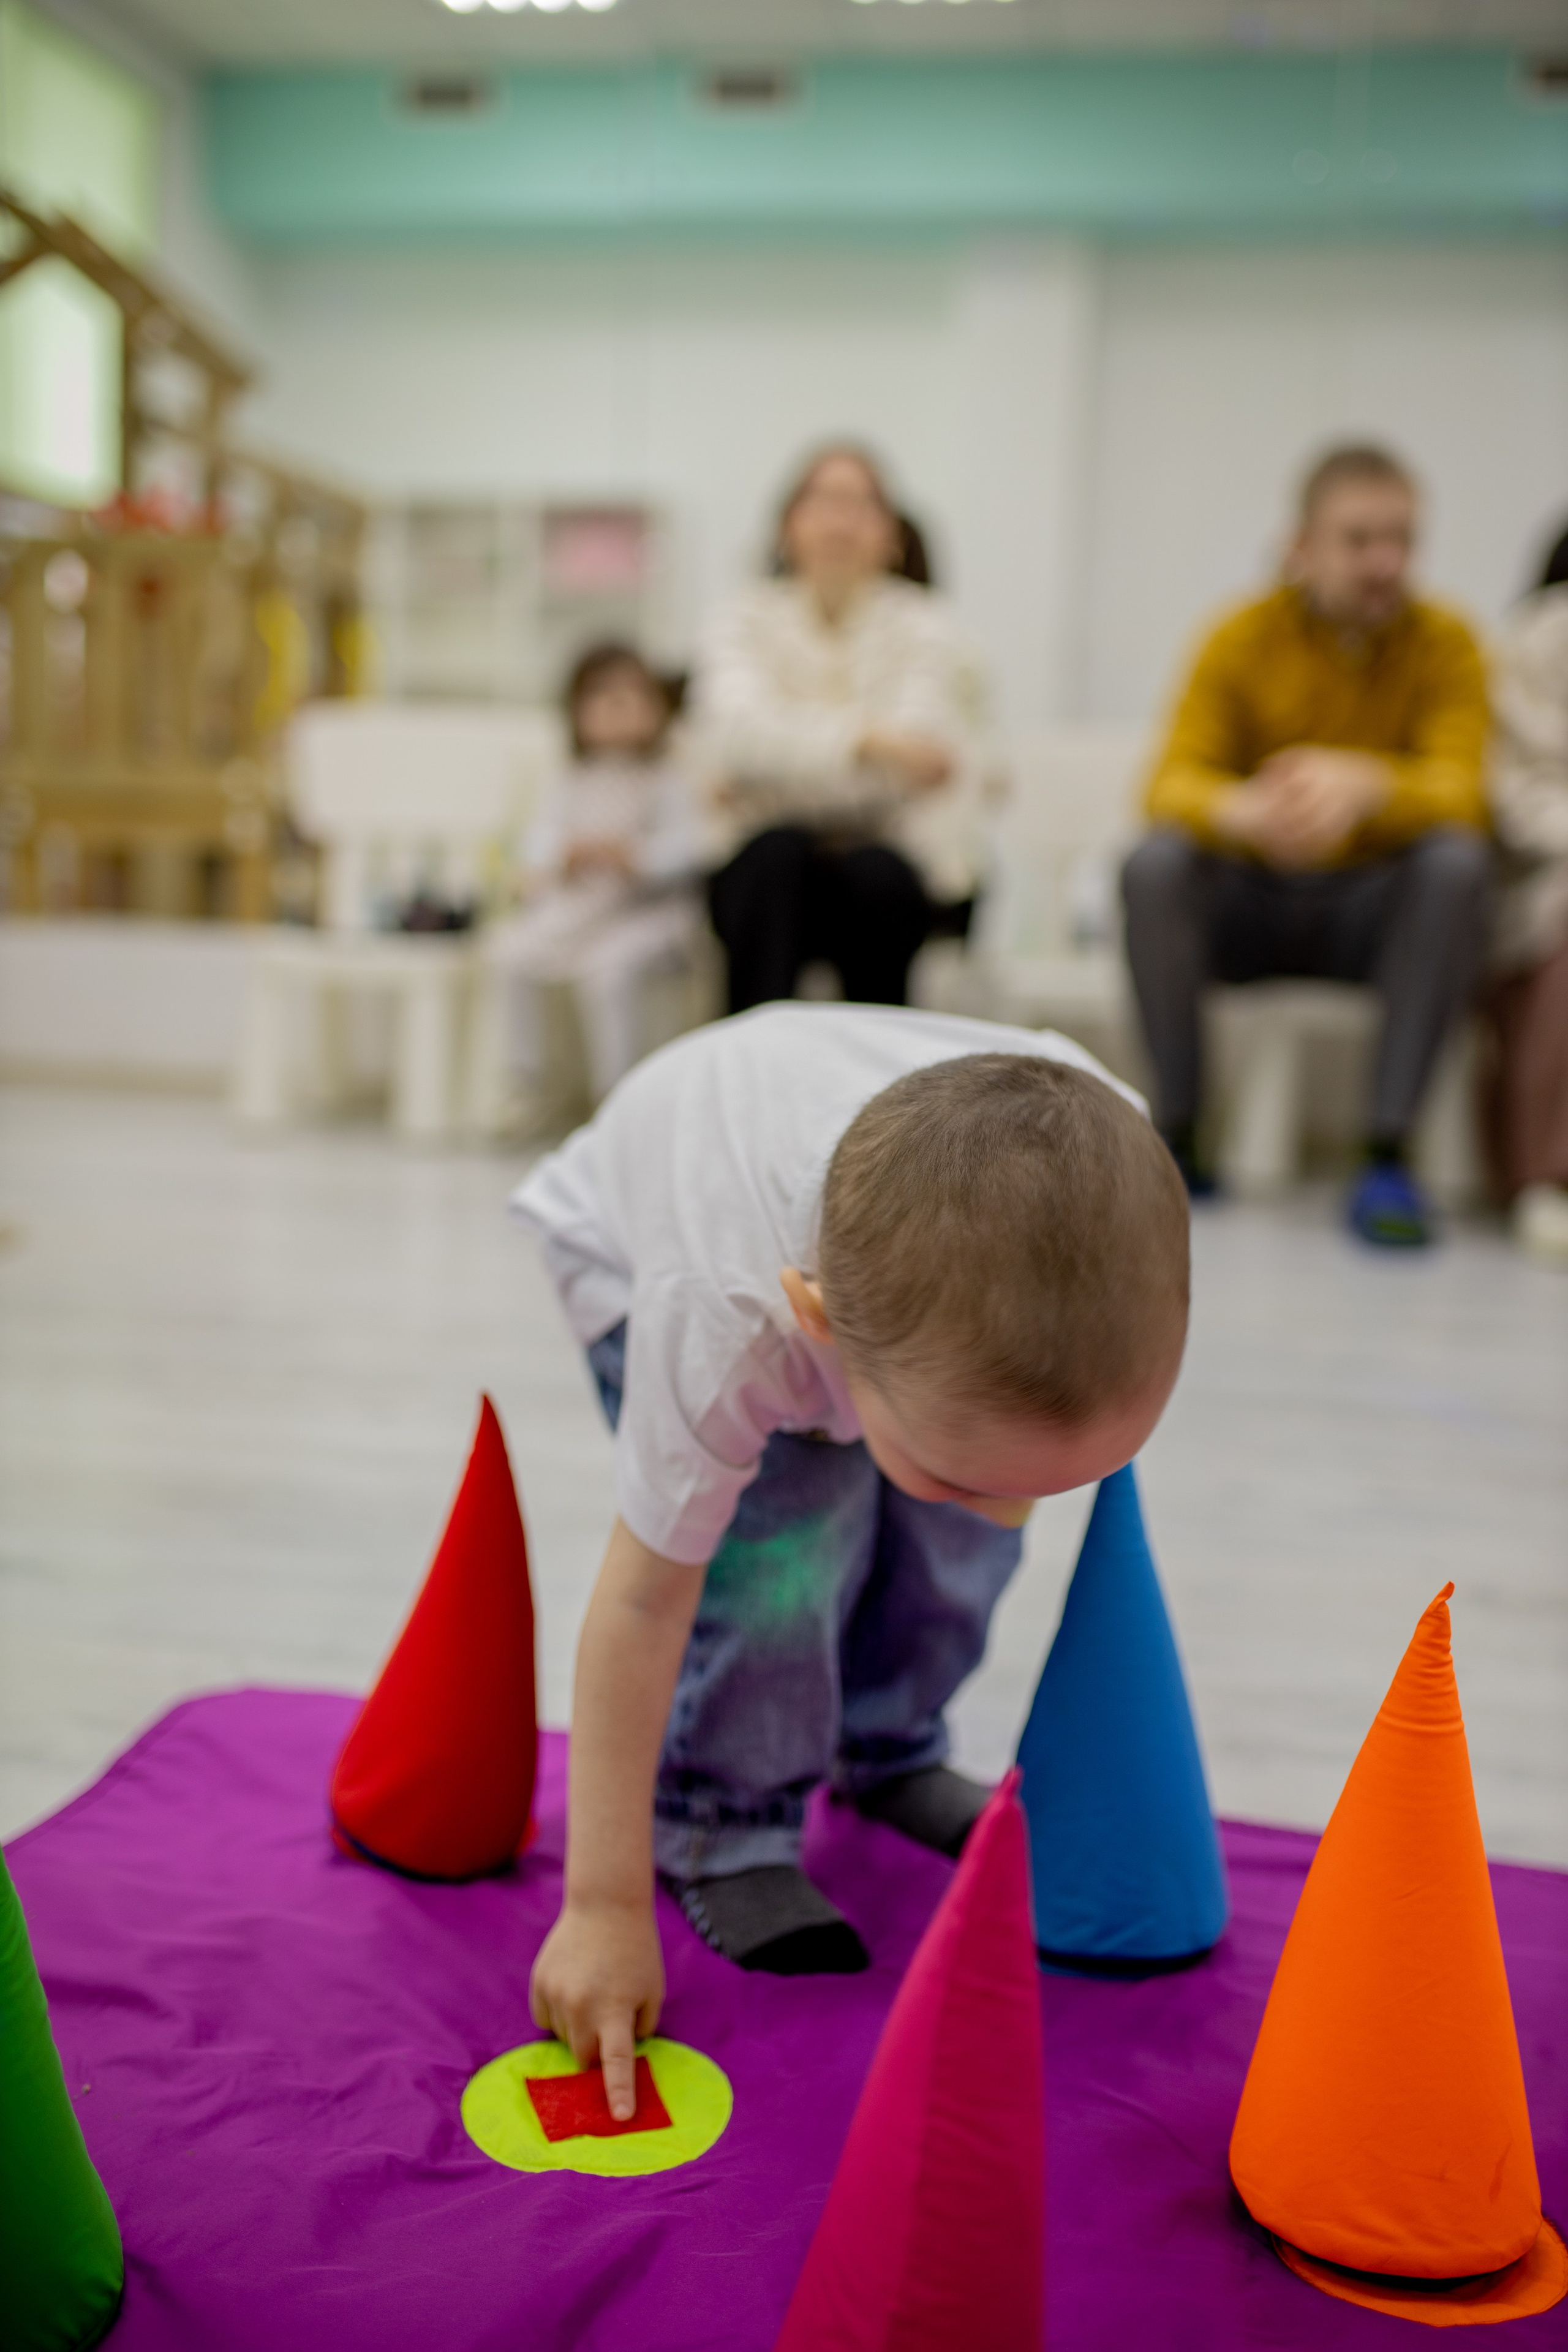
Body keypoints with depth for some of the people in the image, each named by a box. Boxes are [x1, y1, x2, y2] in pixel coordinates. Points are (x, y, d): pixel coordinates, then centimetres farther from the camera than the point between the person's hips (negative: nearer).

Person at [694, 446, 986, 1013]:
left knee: (874, 873, -32)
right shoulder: (750, 619, 2)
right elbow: (739, 728, -19)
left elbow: (914, 742, -14)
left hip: (898, 866, 0)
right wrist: (866, 741, -35)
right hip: (773, 875, 1)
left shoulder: (923, 623, 1)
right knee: (776, 850, -31)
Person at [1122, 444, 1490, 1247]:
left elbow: (1460, 793, -18)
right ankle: (1177, 1139, -21)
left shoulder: (1444, 643, -5)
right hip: (1248, 901, 0)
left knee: (1456, 861, -30)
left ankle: (1388, 1156, -30)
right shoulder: (1243, 638, -5)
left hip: (1371, 910, 0)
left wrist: (1366, 784, -42)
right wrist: (1239, 810, -42)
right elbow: (1173, 782, -17)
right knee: (1155, 861, -29)